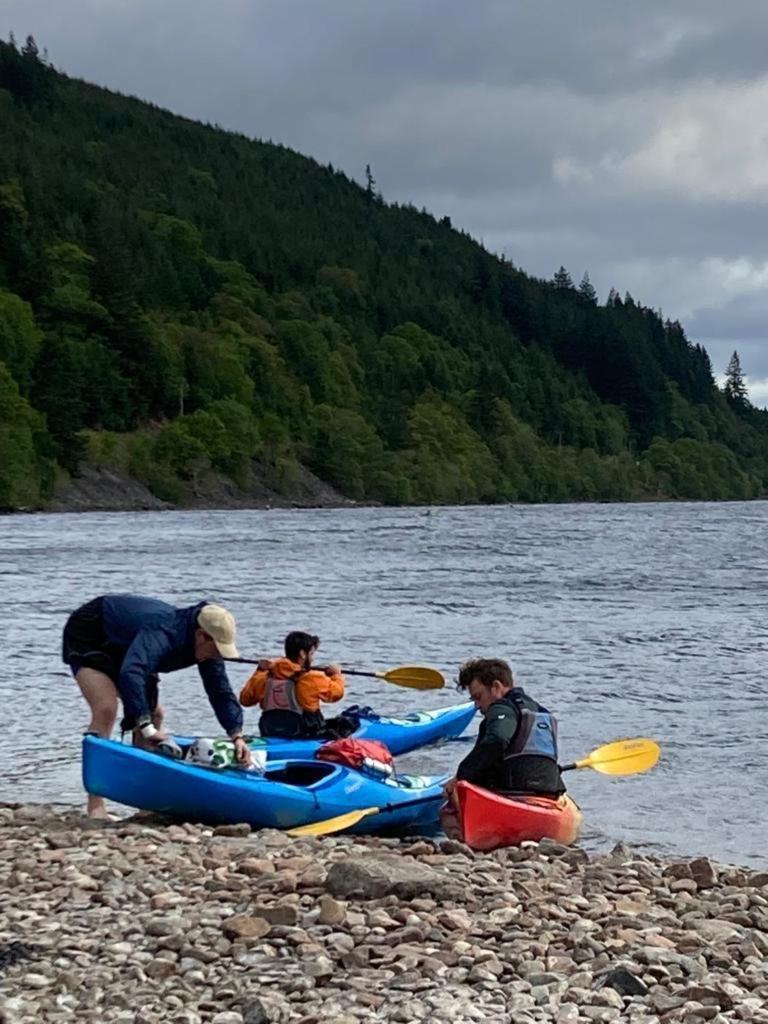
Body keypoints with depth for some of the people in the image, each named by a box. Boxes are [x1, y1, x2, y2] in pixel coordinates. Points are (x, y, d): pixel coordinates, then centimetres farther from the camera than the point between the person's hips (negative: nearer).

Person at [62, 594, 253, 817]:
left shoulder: (206, 646, -14)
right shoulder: (162, 633, -40)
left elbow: (221, 691, -10)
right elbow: (130, 673, -55)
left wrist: (237, 735, -23)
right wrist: (146, 727, -59)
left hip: (118, 646, 10)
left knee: (154, 714, 7)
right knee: (106, 708, -27)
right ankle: (95, 808, -30)